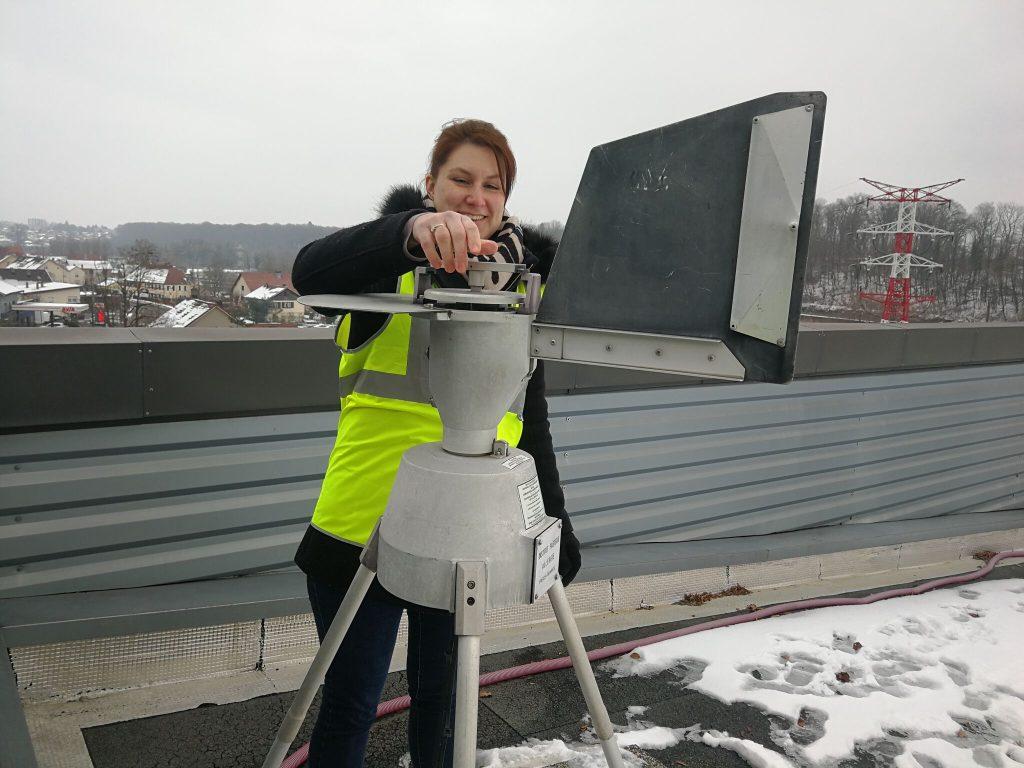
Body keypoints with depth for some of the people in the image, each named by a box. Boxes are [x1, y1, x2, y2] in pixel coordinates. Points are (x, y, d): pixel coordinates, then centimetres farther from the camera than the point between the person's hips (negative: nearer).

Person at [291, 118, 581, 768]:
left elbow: (531, 413, 13)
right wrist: (412, 231, -41)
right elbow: (311, 272, -25)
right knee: (351, 702, 10)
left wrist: (555, 520, 13)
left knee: (441, 695, 17)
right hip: (366, 520, -2)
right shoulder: (391, 257, -2)